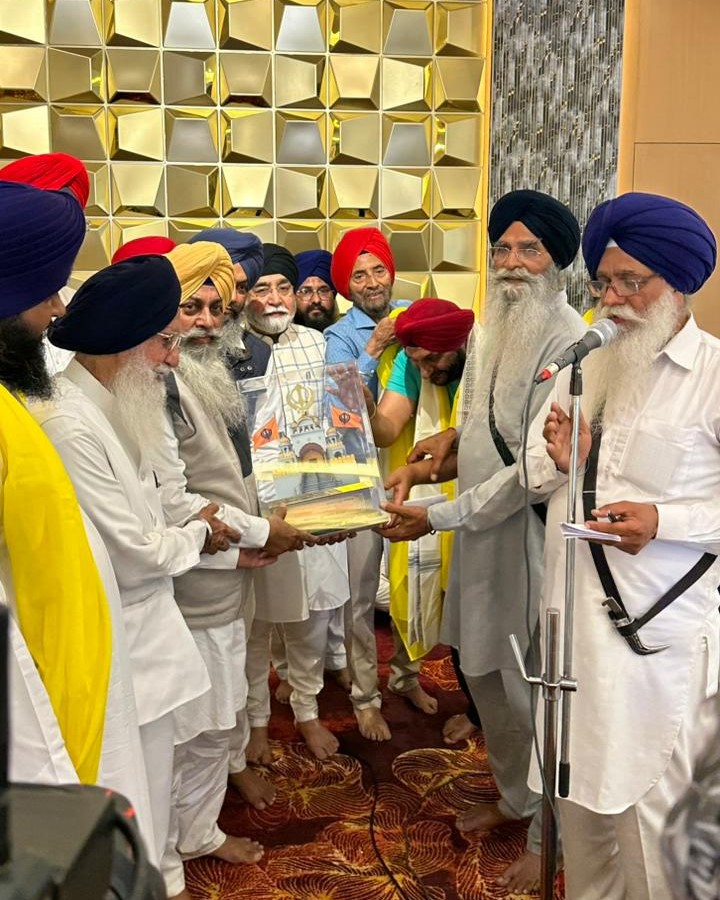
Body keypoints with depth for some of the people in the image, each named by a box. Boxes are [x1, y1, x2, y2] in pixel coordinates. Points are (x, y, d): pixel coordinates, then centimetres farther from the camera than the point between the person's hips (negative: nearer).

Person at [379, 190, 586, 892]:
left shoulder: (567, 341, -18)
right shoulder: (498, 329, 9)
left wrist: (440, 516, -21)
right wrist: (439, 460, 2)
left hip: (532, 535, -8)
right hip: (483, 528, 8)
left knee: (529, 687, 4)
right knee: (483, 671, 19)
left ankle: (546, 834, 26)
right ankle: (513, 795, 42)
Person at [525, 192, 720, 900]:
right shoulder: (585, 366, 10)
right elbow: (535, 479, 12)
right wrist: (558, 462, -8)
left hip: (660, 626, -5)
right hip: (573, 609, 6)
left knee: (649, 794, 5)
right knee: (577, 783, 18)